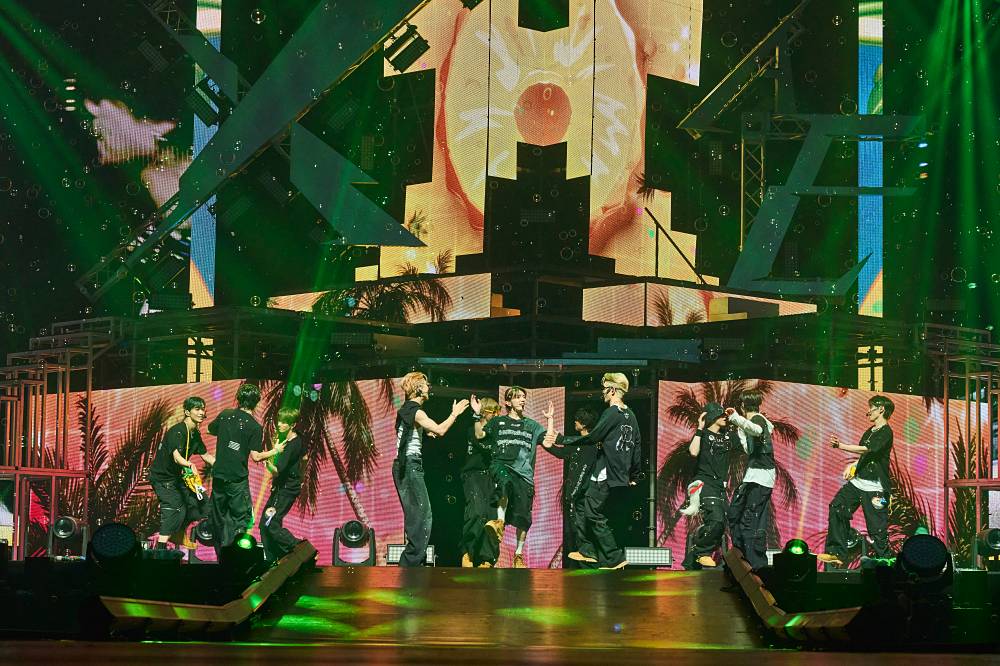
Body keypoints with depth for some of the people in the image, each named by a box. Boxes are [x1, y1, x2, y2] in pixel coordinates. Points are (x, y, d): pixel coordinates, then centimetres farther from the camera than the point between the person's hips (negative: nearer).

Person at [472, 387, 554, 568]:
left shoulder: (532, 425, 21)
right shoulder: (498, 422, 18)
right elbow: (479, 435, 10)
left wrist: (550, 419, 11)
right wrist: (477, 414, 3)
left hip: (524, 473, 2)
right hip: (501, 466, -2)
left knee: (523, 517, -2)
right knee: (505, 481, -42)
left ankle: (518, 555, 9)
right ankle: (500, 521, -43)